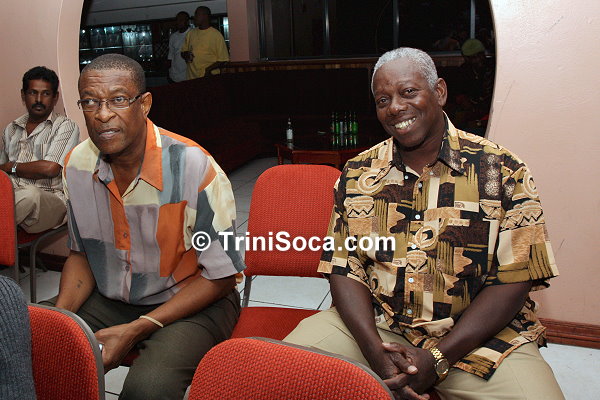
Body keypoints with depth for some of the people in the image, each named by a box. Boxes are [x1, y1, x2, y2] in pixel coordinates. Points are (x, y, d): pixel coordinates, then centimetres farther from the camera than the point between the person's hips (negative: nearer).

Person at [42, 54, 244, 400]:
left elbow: (221, 276, -15)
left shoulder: (194, 169, -23)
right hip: (108, 299, 6)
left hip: (191, 303, -5)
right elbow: (81, 253, 11)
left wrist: (135, 331, -19)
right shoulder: (77, 165, -3)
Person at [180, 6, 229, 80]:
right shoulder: (190, 33, 11)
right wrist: (186, 55, -3)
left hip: (209, 78, -4)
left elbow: (223, 60, -6)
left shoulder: (216, 35, -5)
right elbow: (183, 51, 20)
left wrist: (209, 69, -19)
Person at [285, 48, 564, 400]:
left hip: (476, 334, 0)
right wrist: (374, 349, -15)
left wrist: (437, 358, -15)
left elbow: (512, 280, -6)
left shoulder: (502, 171, -3)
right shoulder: (358, 173, 5)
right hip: (373, 326, 1)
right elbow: (344, 267, 1)